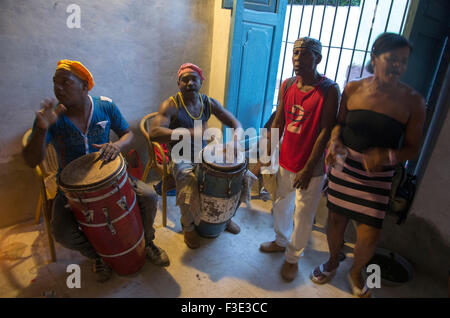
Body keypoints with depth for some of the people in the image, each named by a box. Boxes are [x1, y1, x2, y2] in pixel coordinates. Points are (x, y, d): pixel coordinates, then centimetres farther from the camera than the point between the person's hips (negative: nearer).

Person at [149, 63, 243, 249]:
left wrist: (236, 136, -22)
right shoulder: (171, 105, -15)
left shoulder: (209, 103, 1)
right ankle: (188, 226, -2)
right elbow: (154, 132, -30)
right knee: (187, 183, -33)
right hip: (181, 158, -5)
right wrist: (189, 133, -42)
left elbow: (234, 123, 3)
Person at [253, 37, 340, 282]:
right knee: (281, 205, 22)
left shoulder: (329, 90, -14)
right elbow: (278, 123, 6)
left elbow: (325, 132, -16)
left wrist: (308, 169, -17)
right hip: (285, 161, 5)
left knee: (303, 216, 9)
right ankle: (281, 241, 47)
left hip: (311, 168, -5)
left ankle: (292, 257, 32)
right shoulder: (287, 85, 2)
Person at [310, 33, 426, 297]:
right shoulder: (353, 89, -4)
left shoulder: (413, 101, -8)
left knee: (369, 236, 0)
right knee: (336, 218, 14)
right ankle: (333, 262, 45)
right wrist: (335, 141, -11)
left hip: (378, 176, -1)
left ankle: (356, 272, 36)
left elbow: (412, 148, -3)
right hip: (344, 166, 2)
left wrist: (387, 155, -23)